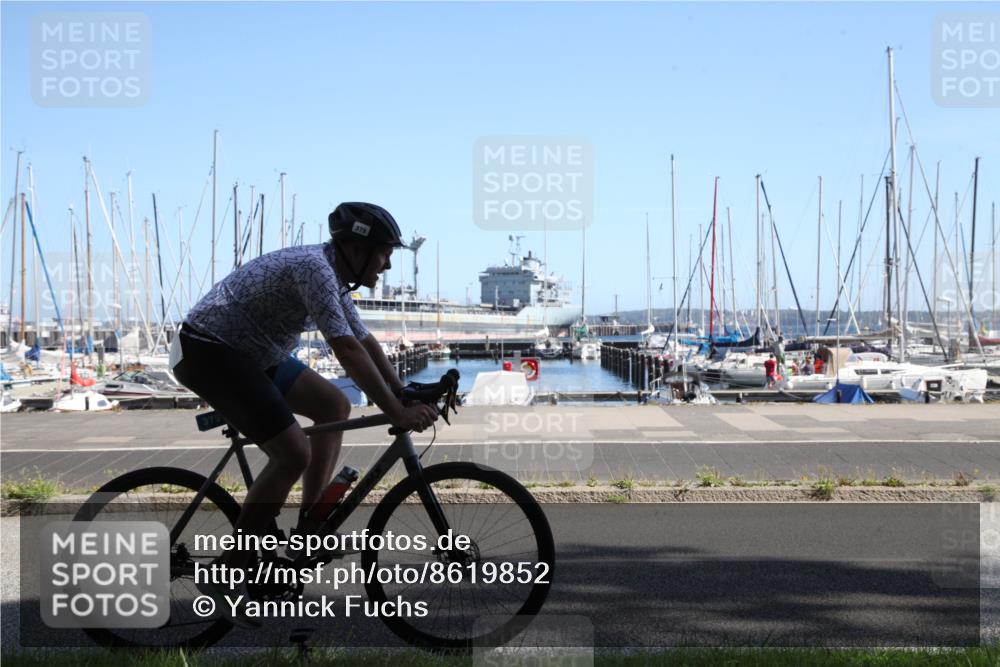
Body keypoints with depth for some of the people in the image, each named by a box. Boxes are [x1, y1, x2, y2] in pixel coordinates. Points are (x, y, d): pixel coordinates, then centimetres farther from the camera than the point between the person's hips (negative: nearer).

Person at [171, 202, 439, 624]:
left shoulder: (333, 276, 9)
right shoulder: (314, 267, -22)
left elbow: (365, 341, 15)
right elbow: (347, 350, -29)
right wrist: (396, 413, -29)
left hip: (248, 352, 11)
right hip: (208, 352, -11)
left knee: (335, 406, 10)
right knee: (293, 454, -17)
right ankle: (226, 575, -7)